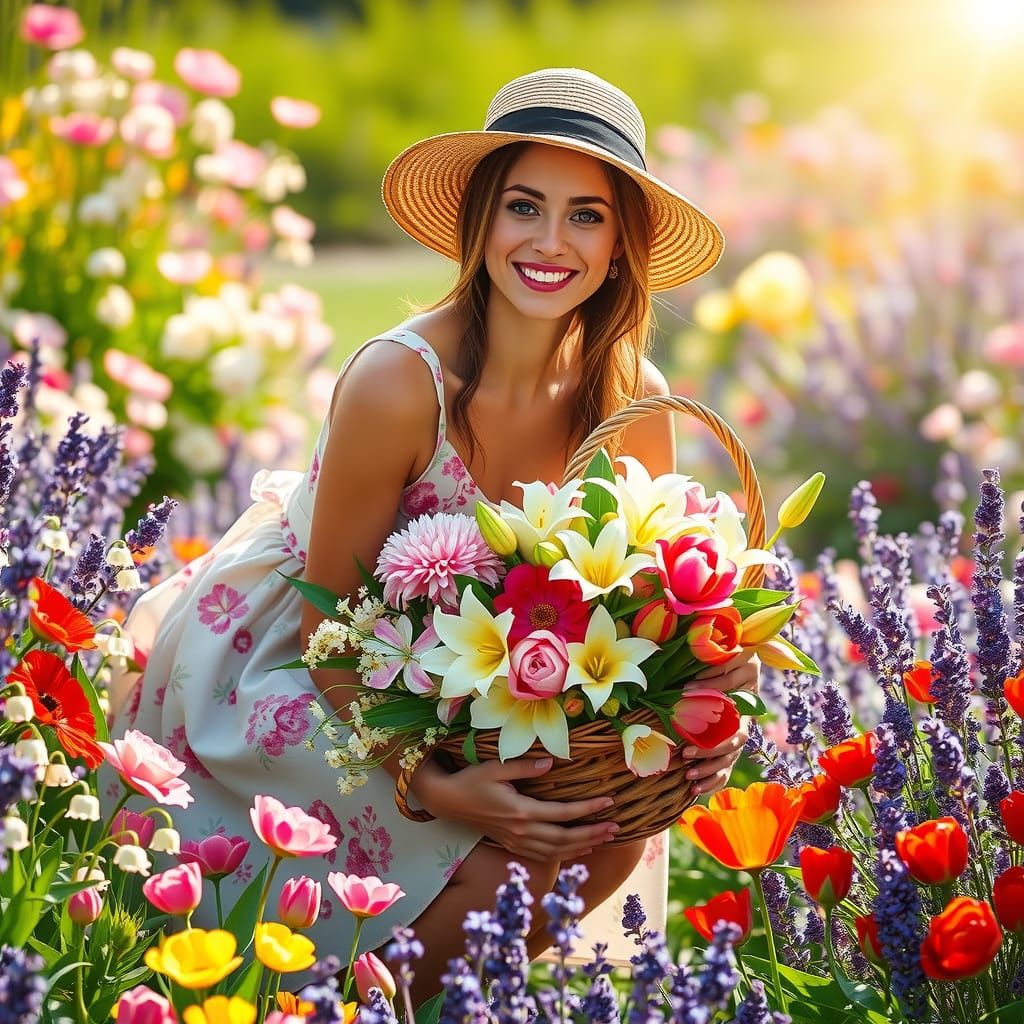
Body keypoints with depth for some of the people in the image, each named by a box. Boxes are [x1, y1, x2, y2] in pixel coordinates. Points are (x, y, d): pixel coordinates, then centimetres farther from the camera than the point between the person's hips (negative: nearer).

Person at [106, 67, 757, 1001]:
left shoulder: (633, 398, -13)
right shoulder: (399, 383, -29)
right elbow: (330, 624, -22)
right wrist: (432, 785, -33)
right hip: (277, 670, -6)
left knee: (616, 830, -13)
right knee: (499, 877, -23)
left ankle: (455, 994, 12)